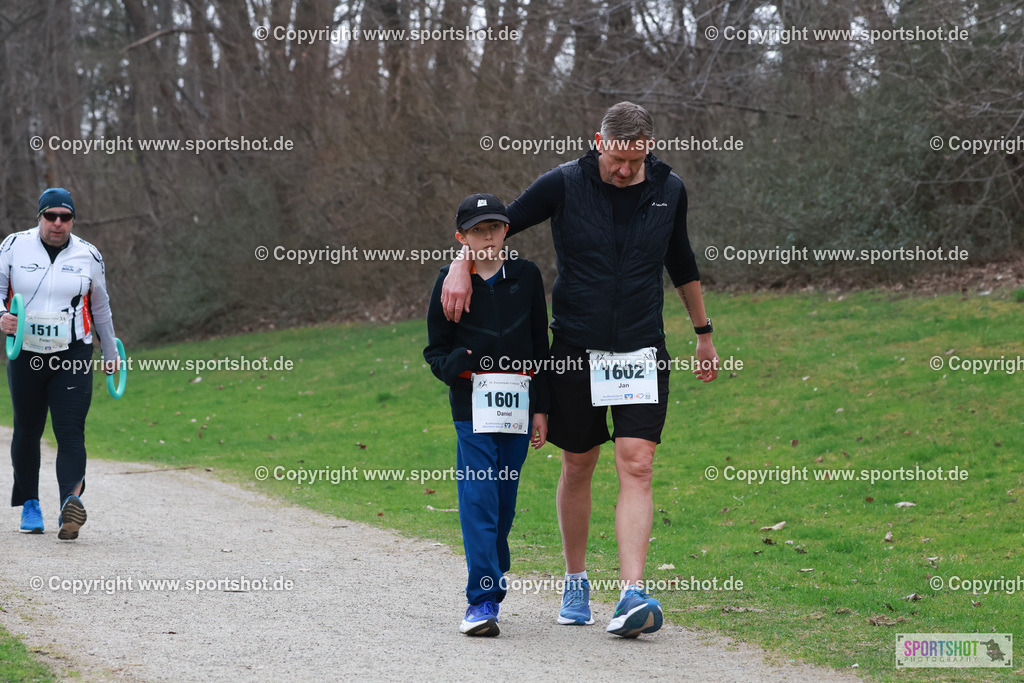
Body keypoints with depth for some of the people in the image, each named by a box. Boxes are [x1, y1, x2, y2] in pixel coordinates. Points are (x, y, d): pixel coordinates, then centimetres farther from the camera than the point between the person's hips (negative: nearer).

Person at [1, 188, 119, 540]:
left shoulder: (88, 256, 5)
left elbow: (101, 308, 16)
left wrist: (111, 353, 22)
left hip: (73, 357, -1)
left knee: (70, 432, -13)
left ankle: (71, 502, -27)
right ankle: (29, 504, 24)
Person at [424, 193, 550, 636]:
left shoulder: (526, 276, 7)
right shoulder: (451, 282, 2)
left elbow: (540, 346, 12)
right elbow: (436, 350, 6)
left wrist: (540, 409, 9)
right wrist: (453, 363, -18)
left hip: (517, 405, 2)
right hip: (472, 405, -2)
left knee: (504, 500, 6)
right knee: (478, 497, -10)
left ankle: (491, 582, 22)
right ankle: (483, 599, -11)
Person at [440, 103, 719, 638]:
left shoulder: (668, 190, 1)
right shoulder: (564, 184, -8)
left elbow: (682, 263, 17)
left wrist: (703, 333, 25)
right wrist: (461, 265, -21)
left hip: (642, 352, 1)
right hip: (576, 350, -1)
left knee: (636, 467, -12)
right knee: (577, 468, 10)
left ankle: (632, 597, -19)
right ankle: (575, 584, 28)